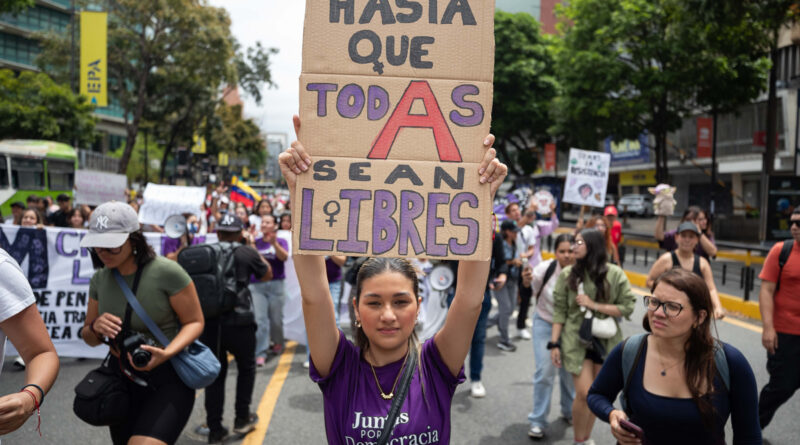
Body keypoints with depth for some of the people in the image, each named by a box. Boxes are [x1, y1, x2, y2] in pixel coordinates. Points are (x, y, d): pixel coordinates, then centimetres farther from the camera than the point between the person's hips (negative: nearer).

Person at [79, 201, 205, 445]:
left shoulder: (166, 272, -18)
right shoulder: (100, 279, 1)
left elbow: (195, 322, -10)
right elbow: (90, 339, 11)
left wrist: (166, 353, -27)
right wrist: (95, 327, -13)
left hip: (168, 380, -6)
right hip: (122, 379, 6)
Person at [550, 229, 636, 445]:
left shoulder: (614, 274, -4)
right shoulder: (567, 274, -3)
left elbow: (627, 307, -4)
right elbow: (559, 311, -2)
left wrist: (594, 305, -14)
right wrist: (554, 344, -4)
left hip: (604, 340, 1)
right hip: (576, 339, -1)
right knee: (584, 393, -8)